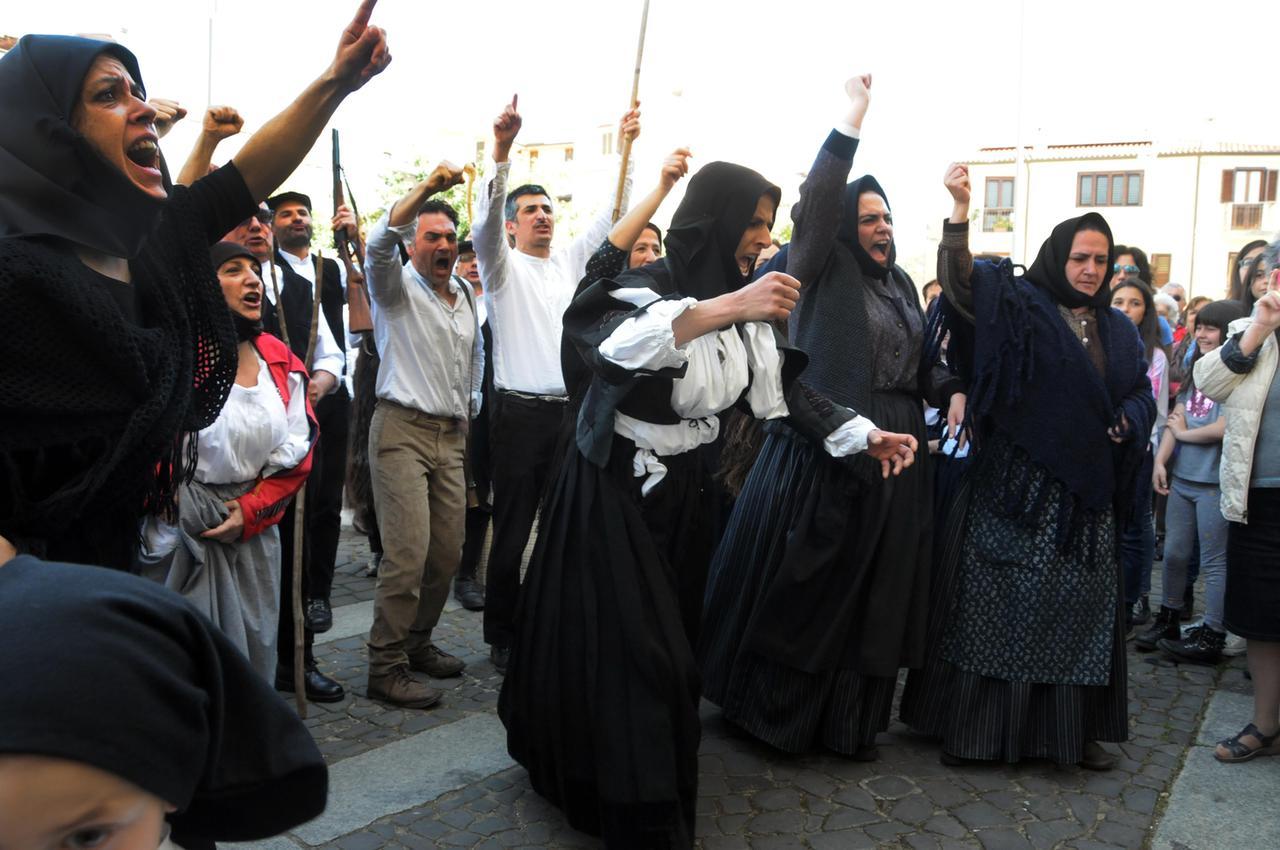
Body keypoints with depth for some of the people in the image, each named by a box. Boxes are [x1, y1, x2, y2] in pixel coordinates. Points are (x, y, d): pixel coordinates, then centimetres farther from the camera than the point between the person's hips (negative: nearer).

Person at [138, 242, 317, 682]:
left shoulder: (280, 360, 5)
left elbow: (297, 451, 7)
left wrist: (250, 510, -2)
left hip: (255, 527, 5)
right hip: (185, 532, -5)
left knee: (254, 646, 12)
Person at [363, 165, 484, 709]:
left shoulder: (465, 293, 16)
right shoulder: (396, 288, -3)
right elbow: (378, 244, -24)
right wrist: (428, 187, -31)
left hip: (452, 435, 7)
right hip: (403, 430, -6)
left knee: (448, 551, 7)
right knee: (408, 554, -12)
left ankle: (418, 641, 25)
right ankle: (386, 667, -2)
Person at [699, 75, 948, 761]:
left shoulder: (901, 284, 16)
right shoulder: (824, 269, -2)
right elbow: (816, 204, -19)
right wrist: (853, 119, -20)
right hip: (822, 448, -6)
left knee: (875, 595, 10)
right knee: (805, 588, 0)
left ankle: (850, 721, 23)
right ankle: (776, 711, 16)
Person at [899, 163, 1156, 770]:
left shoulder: (1118, 329, 16)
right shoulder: (1018, 304, -1)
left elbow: (1142, 395, 20)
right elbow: (961, 282, -16)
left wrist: (1125, 425, -3)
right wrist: (960, 213, -30)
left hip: (1087, 490, 6)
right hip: (1019, 483, -5)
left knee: (1081, 607, 10)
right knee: (1001, 603, -1)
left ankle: (1075, 728, 23)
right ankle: (976, 724, 9)